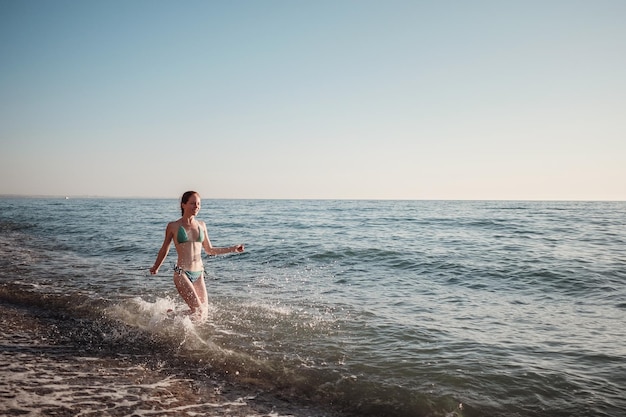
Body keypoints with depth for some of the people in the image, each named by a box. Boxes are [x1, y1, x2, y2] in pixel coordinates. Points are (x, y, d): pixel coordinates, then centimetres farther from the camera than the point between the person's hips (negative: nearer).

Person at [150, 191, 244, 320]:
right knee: (198, 311, -17)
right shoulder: (173, 226, -2)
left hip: (198, 274, 5)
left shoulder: (201, 225, 10)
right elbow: (164, 249, 13)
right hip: (182, 274, -5)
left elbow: (209, 250, 19)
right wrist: (156, 268, 24)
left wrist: (232, 249, 10)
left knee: (204, 313, 7)